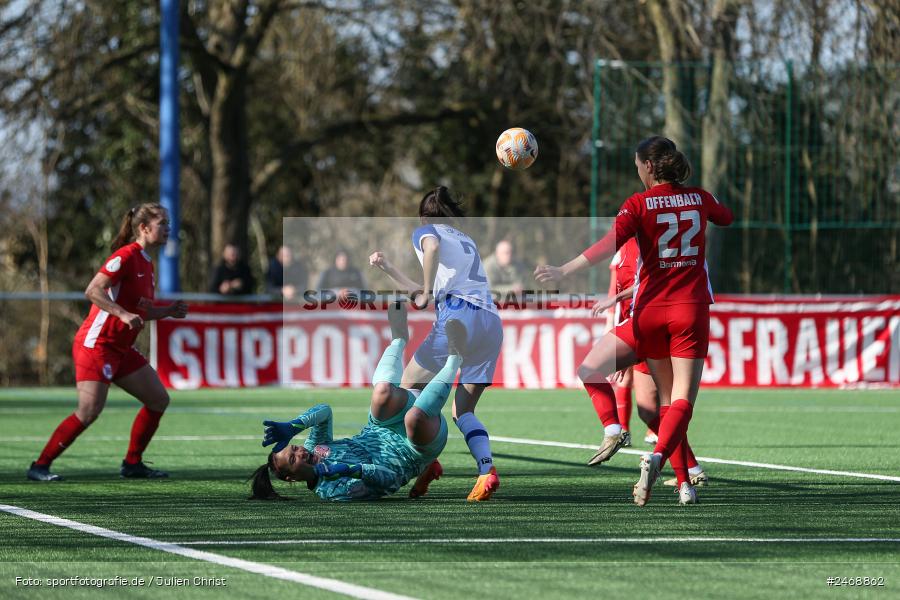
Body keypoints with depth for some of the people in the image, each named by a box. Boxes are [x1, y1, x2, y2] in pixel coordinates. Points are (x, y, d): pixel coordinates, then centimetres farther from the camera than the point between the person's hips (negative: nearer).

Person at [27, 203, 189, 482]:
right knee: (89, 410, -17)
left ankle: (132, 463, 16)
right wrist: (123, 314, -30)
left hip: (122, 349, 10)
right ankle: (40, 466, -10)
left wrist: (169, 311, 9)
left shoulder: (146, 263, 14)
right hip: (96, 343, -10)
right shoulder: (126, 256, -14)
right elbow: (93, 291, -23)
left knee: (159, 400, 7)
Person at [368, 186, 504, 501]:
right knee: (462, 410, 11)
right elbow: (425, 293, 34)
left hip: (459, 314, -6)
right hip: (492, 322, 6)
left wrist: (426, 290, -7)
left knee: (409, 384, 9)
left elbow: (432, 246, -16)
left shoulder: (424, 231, 12)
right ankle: (487, 469, -13)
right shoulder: (466, 241, 33)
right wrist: (388, 268, 35)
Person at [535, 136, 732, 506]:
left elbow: (610, 244, -19)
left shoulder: (639, 204, -5)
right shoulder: (699, 198, 5)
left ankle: (683, 482, 5)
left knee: (668, 397, 10)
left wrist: (565, 271, -21)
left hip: (651, 309, -1)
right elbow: (726, 217, 28)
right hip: (692, 309, 1)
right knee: (683, 398, -6)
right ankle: (657, 456, -32)